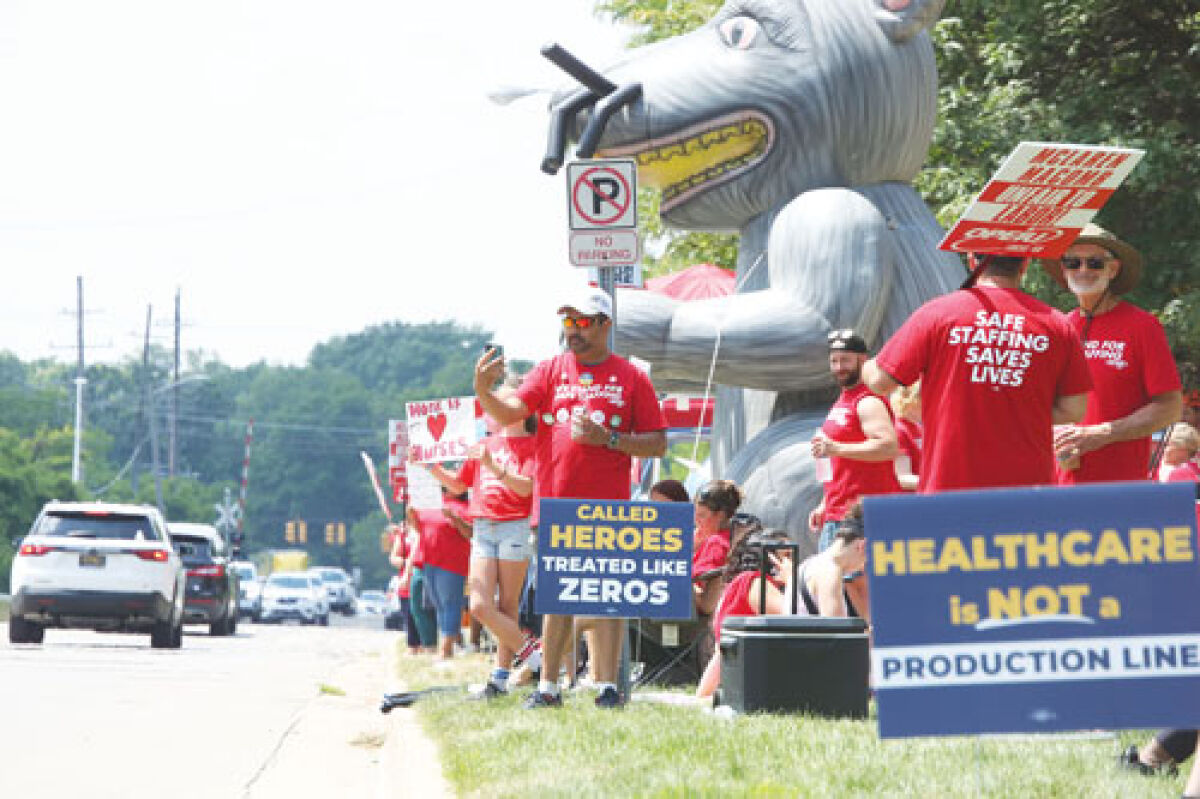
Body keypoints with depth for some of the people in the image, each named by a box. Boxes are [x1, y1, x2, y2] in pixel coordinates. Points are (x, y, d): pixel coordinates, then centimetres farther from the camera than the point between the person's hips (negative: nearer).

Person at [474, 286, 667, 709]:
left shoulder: (631, 378, 5)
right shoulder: (550, 370, 9)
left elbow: (657, 444, 2)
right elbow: (510, 412, -5)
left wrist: (609, 439, -12)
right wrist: (484, 392, -25)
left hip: (609, 507, -2)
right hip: (556, 502, 2)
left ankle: (607, 686, -2)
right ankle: (548, 687, 10)